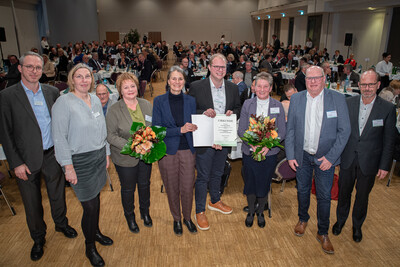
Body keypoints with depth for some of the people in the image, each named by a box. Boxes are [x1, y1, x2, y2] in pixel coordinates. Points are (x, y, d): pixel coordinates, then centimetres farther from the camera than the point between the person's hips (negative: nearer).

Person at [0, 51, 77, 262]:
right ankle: (38, 238, 36)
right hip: (27, 160, -2)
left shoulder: (52, 92, 0)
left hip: (52, 156, 3)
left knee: (58, 194, 19)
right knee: (32, 204, 14)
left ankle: (61, 223, 45)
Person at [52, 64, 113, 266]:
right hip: (80, 161, -6)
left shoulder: (95, 100, 7)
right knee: (89, 206, 1)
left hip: (98, 157, 6)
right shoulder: (64, 102, -13)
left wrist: (106, 153, 14)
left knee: (96, 197, 19)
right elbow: (59, 137, -15)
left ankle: (95, 232, 43)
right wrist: (68, 167, -16)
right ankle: (90, 248, 24)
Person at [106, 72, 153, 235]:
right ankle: (130, 217, 40)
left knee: (144, 184, 21)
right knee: (128, 189, 15)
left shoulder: (147, 105, -1)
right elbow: (111, 136, -15)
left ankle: (145, 212, 47)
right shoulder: (114, 110, -13)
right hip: (125, 158, -3)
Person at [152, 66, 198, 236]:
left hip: (187, 150, 2)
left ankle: (187, 218, 35)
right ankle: (176, 219, 37)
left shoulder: (190, 101, 3)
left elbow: (194, 126, 9)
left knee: (187, 188, 9)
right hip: (168, 151, -1)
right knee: (172, 189, 13)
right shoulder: (159, 101, -4)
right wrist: (180, 130, -20)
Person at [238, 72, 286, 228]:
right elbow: (241, 130, -2)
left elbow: (282, 132, -2)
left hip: (269, 153, 0)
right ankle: (251, 211, 37)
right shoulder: (247, 104, 0)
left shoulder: (278, 106, -1)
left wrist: (268, 145, -17)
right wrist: (252, 144, -18)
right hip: (249, 152, 0)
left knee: (264, 185, 10)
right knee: (250, 184, 10)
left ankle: (260, 212, 37)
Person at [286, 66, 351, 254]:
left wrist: (331, 157, -13)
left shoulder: (337, 98, -8)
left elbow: (344, 130, -8)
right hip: (302, 155, 2)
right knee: (303, 190, 17)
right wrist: (290, 155, -2)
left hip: (325, 157, -1)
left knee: (324, 196, 7)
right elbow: (290, 129, 2)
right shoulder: (296, 99, -2)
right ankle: (303, 219, 43)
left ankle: (323, 233, 28)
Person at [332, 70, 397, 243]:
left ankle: (357, 225, 40)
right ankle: (340, 220, 42)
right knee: (344, 192, 17)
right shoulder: (347, 103, -5)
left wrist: (384, 165, -5)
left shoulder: (388, 109, -9)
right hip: (347, 159, 1)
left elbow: (389, 140, -4)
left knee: (362, 196, 16)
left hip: (369, 162, -1)